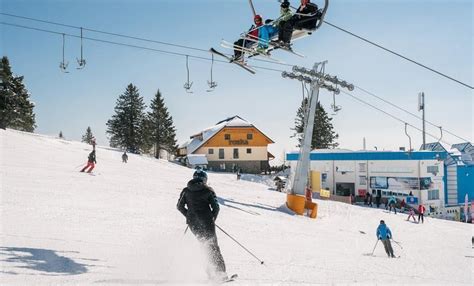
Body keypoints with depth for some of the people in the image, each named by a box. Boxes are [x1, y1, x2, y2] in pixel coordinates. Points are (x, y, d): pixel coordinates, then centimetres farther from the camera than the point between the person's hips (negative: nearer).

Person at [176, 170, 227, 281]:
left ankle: (210, 272, 7)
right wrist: (212, 219, 11)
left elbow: (179, 206, 9)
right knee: (213, 246, 6)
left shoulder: (186, 190, 8)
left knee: (205, 244, 14)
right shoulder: (208, 190, 1)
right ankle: (220, 271, -1)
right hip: (206, 221, -3)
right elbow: (216, 207, -3)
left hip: (192, 223, 3)